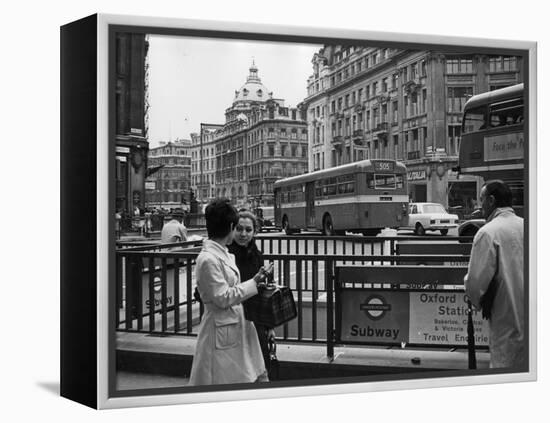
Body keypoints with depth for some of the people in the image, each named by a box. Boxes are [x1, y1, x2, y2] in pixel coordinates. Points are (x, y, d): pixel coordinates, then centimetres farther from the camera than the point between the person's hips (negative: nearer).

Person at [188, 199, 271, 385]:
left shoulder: (224, 254, 9)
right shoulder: (208, 259, -21)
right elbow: (223, 298, -21)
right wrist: (253, 283, -17)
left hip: (236, 326, 9)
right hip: (221, 330, -9)